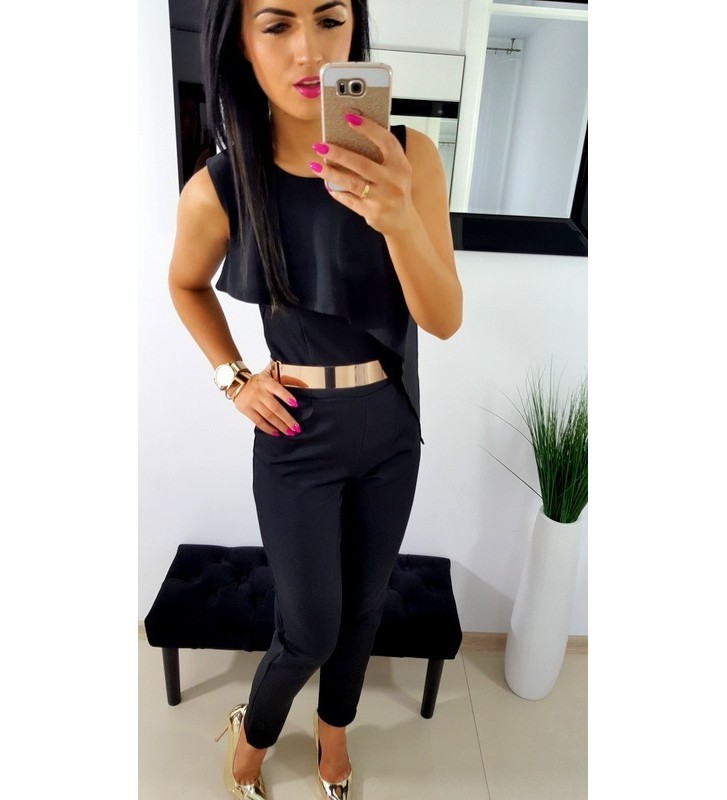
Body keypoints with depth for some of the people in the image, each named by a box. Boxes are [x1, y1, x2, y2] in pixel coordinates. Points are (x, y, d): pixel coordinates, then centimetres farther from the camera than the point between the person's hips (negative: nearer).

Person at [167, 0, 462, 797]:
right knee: (310, 628, 11)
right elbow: (187, 286, 7)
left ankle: (334, 726, 53)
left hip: (392, 426, 3)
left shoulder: (408, 156, -12)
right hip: (297, 436, -2)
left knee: (364, 606, 20)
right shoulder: (219, 190, -14)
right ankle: (252, 731, 47)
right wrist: (233, 376, -3)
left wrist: (399, 217, -34)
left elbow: (445, 320, -17)